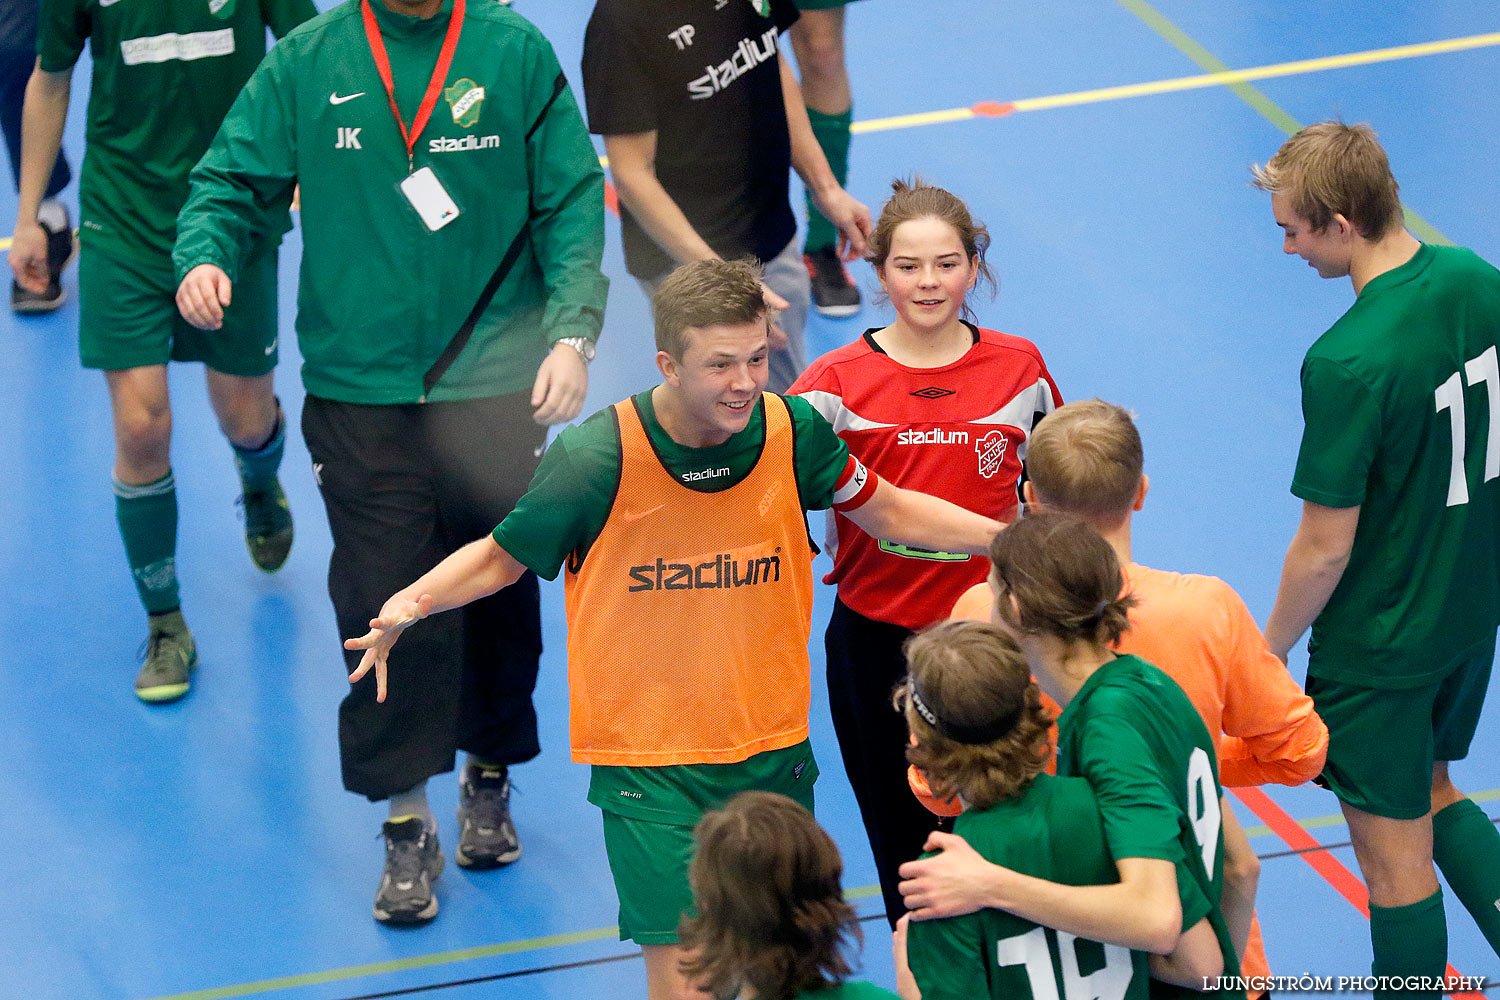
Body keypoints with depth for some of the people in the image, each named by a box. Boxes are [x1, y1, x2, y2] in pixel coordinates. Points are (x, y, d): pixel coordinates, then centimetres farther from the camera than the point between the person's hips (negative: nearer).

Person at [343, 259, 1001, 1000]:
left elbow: (893, 514, 9)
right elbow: (500, 558, -2)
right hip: (648, 763, -3)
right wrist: (412, 602, -21)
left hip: (774, 753, 3)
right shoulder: (595, 458, -18)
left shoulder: (793, 431, -9)